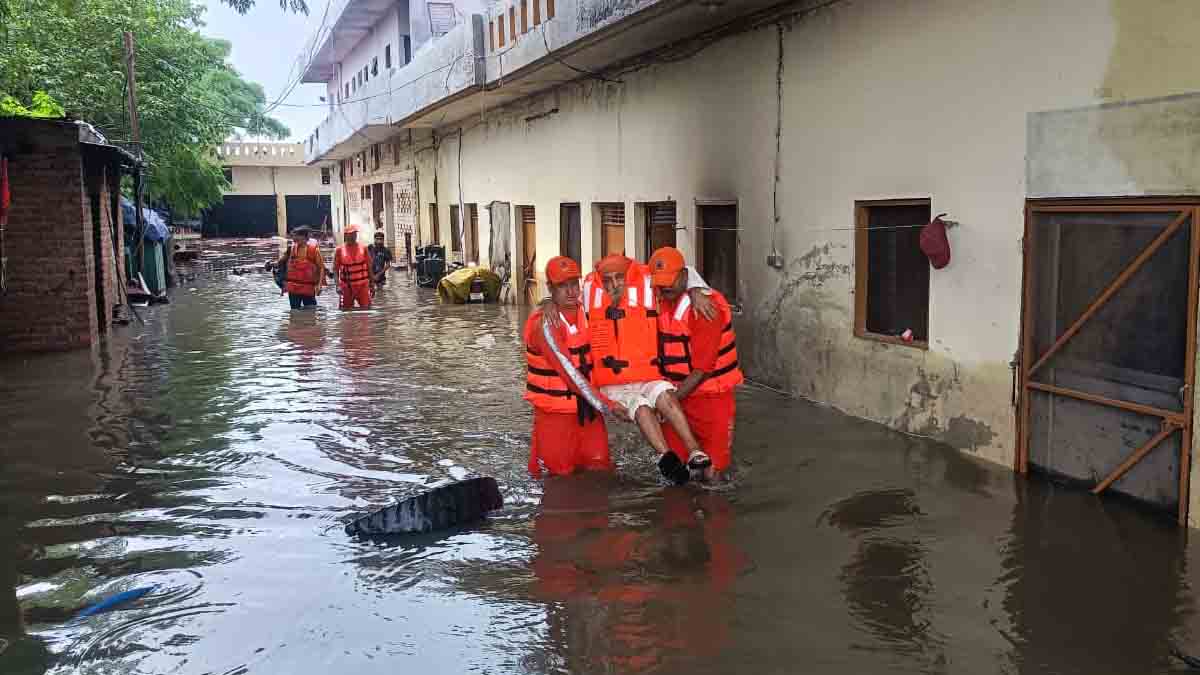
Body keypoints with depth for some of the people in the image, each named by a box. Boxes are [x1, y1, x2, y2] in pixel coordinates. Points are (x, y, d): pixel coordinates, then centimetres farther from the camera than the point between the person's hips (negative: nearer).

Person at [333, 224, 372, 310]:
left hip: (362, 284, 0)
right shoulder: (339, 250, 1)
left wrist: (371, 284, 7)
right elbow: (335, 269, 2)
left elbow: (369, 267, 9)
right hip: (346, 286, 0)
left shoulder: (363, 248, 5)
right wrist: (338, 285, -10)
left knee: (366, 308, -7)